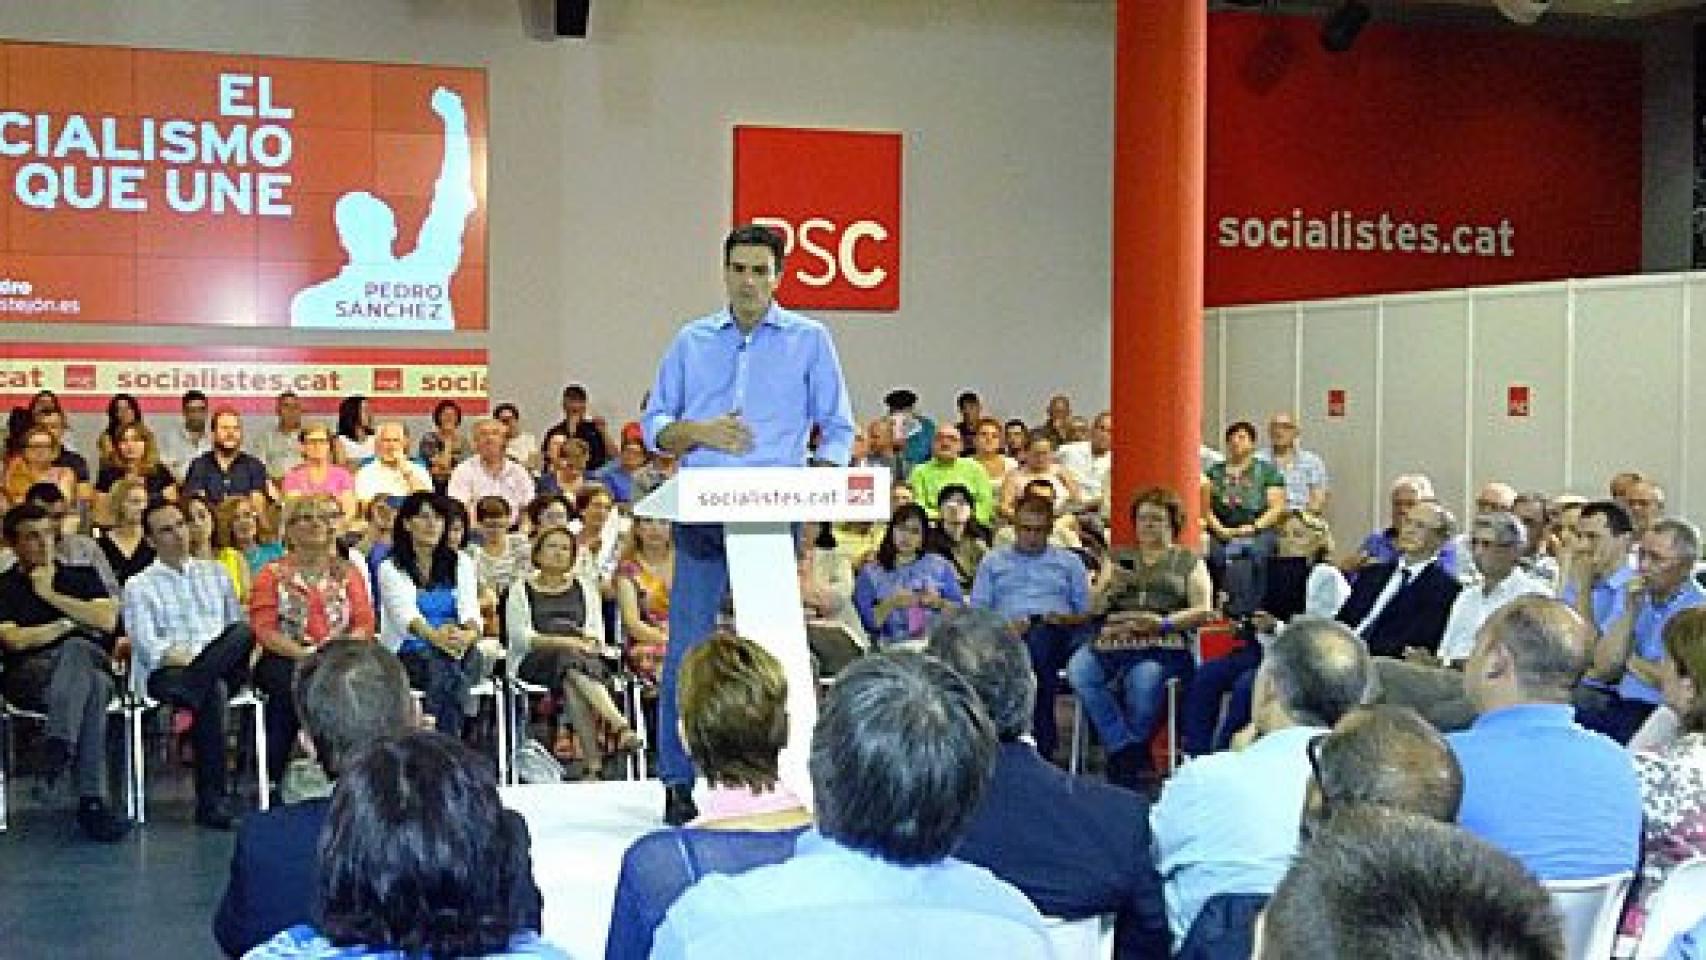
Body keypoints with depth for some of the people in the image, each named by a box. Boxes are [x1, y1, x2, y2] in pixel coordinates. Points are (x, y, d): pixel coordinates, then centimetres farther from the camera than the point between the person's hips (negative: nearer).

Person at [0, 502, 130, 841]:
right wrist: (68, 626, 7)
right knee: (90, 686, -39)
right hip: (29, 677, -2)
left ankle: (59, 746, -51)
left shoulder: (82, 576, 22)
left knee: (75, 649, -39)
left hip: (93, 666, 2)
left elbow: (107, 621, 4)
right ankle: (92, 801, -51)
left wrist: (51, 596, 5)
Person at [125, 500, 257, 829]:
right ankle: (211, 801, -40)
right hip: (165, 675, -3)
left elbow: (239, 627, 22)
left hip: (224, 667, 3)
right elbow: (149, 647, -3)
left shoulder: (215, 573, 25)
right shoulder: (140, 587, 11)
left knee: (243, 631, -32)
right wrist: (177, 656, -22)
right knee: (213, 691, -40)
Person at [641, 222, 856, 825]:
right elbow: (654, 425, 15)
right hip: (701, 514, 1)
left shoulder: (809, 340, 9)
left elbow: (838, 429, 8)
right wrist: (698, 431, -5)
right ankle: (678, 781, 4)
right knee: (689, 645, -3)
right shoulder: (692, 341, 14)